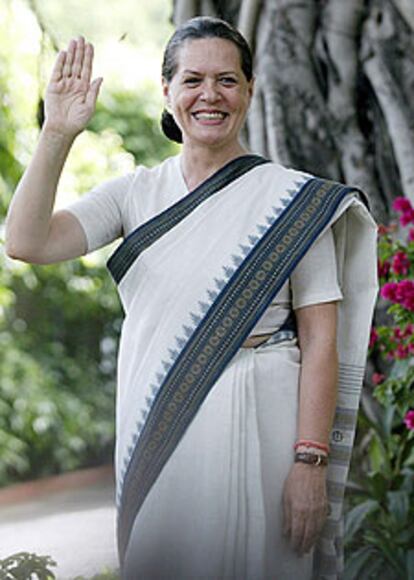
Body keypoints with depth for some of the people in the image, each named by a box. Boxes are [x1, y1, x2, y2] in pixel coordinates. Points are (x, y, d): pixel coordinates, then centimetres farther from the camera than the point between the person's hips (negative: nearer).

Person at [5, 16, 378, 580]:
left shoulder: (294, 199, -3)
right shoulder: (137, 193, 7)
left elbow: (320, 341, -6)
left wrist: (310, 462, -14)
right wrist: (57, 133, -13)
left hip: (257, 426, -3)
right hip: (156, 427, 3)